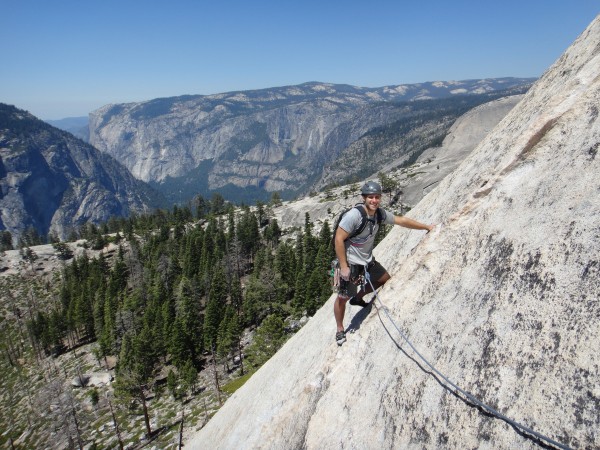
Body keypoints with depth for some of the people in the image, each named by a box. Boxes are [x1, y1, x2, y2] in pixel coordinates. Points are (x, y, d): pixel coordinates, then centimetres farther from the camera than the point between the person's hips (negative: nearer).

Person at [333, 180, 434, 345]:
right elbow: (338, 239, -25)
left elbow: (402, 220, 9)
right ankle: (340, 330, 24)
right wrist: (344, 267, -24)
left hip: (367, 260, 8)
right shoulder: (354, 215, -27)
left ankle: (358, 298, 38)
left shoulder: (380, 214, -5)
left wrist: (427, 227, 16)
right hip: (350, 263, -7)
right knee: (343, 297, 1)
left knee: (385, 279, 20)